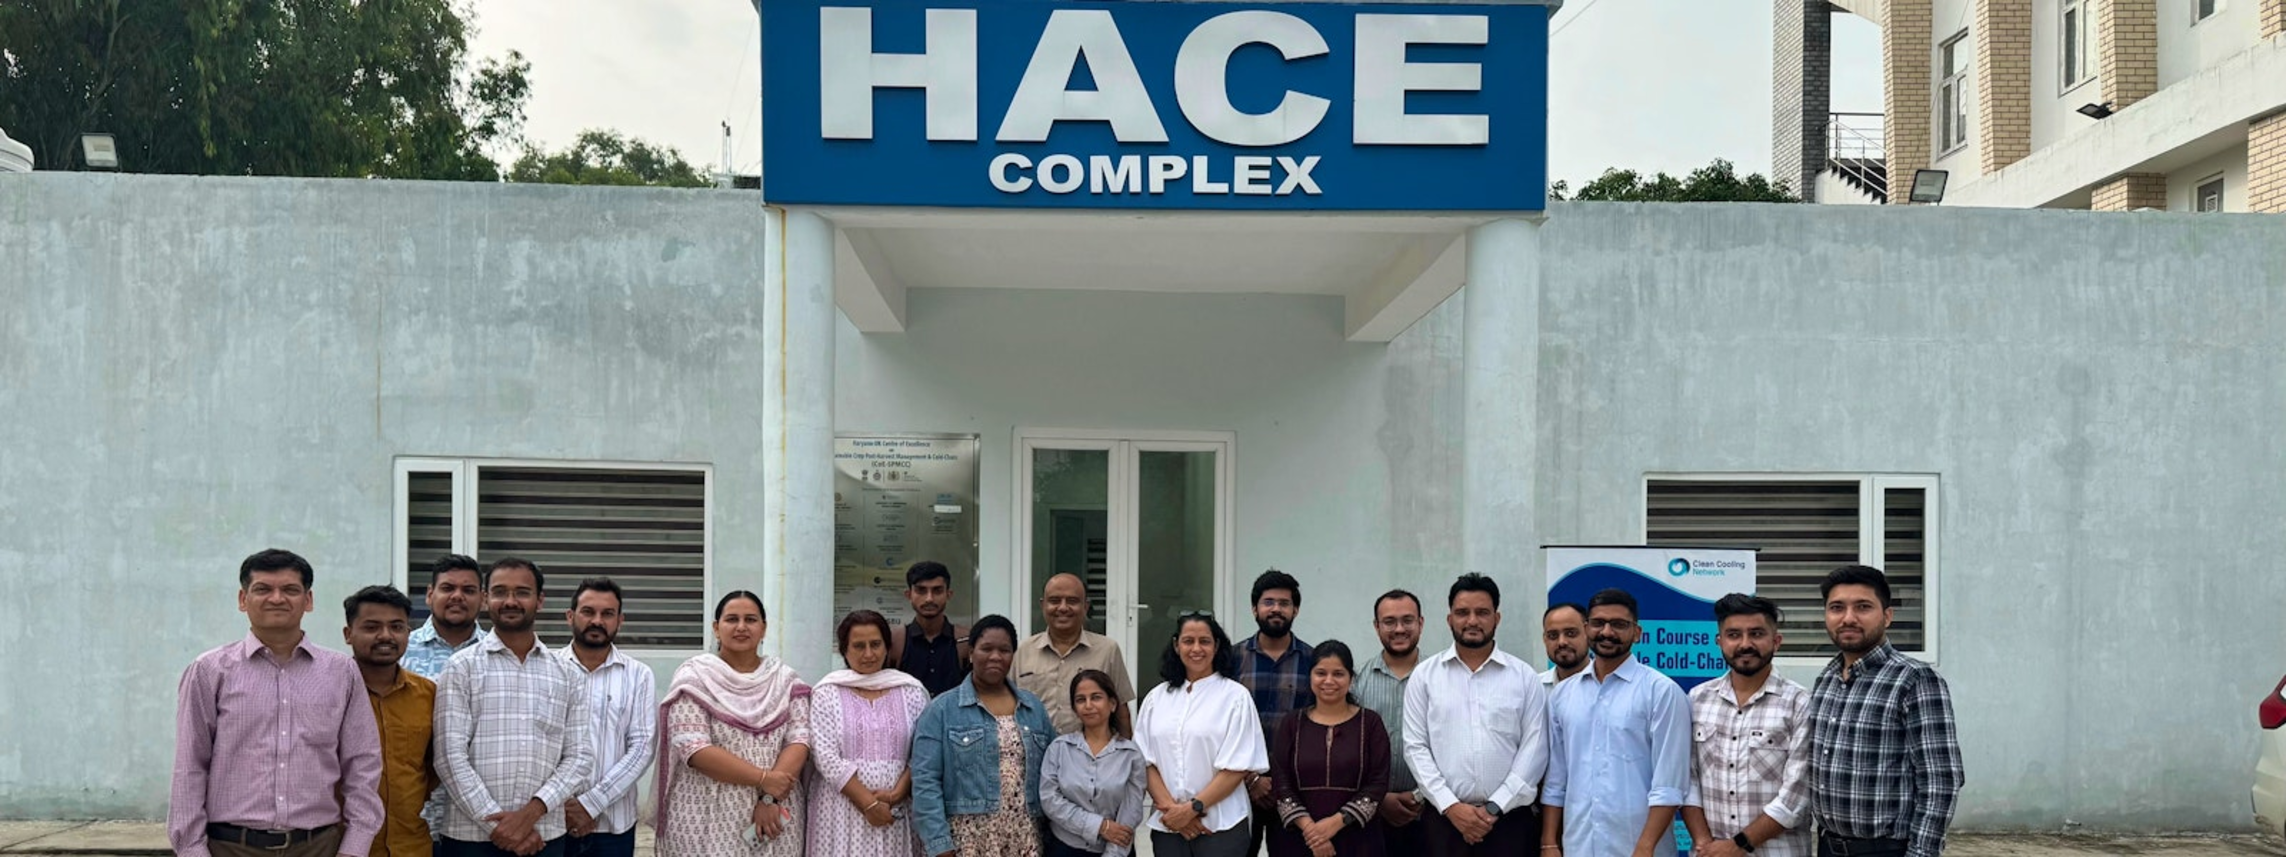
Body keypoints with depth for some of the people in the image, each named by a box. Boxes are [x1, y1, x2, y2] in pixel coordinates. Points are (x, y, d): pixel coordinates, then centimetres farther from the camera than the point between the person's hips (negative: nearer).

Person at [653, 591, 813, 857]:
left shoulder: (785, 679, 7)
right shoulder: (694, 677, -3)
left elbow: (799, 740, -2)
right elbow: (693, 749, -13)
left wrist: (771, 798, -16)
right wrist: (762, 778, -17)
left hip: (774, 813, 3)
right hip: (709, 818, -3)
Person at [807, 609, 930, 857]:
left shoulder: (912, 691, 8)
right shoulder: (827, 693, 2)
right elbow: (826, 758, -6)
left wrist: (896, 794, -10)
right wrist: (868, 803, -11)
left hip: (895, 811, 1)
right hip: (841, 810, -1)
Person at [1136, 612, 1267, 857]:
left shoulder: (1235, 696, -2)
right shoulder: (1157, 697, 9)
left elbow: (1238, 767, -7)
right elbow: (1146, 761, 5)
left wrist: (1193, 807, -11)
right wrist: (1171, 807, -9)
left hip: (1220, 826, -3)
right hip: (1168, 824, 3)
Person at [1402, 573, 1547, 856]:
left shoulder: (1525, 677, 4)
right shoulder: (1425, 675, 5)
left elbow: (1534, 749, -1)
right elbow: (1416, 747, 1)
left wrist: (1495, 807, -9)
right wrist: (1451, 806, -9)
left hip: (1508, 817, 0)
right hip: (1444, 816, 0)